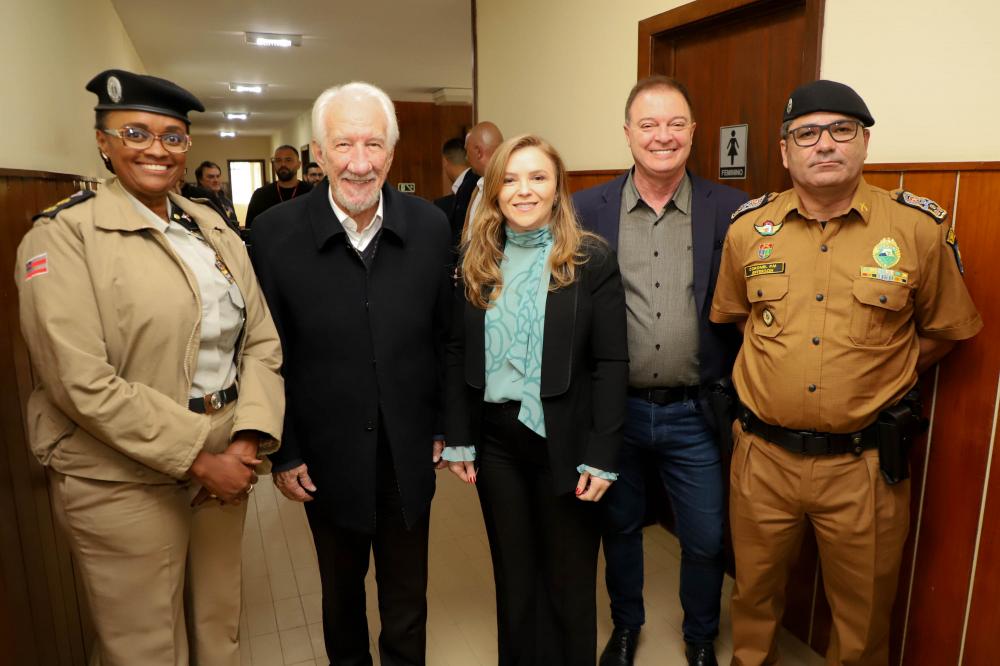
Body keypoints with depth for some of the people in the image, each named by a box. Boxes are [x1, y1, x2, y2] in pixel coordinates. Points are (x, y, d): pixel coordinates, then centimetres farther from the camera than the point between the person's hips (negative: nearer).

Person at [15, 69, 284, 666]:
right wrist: (196, 459, -16)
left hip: (224, 468, 5)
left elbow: (261, 341, 4)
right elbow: (82, 382, -17)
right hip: (125, 485, -4)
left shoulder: (214, 228, 7)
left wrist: (247, 442, -10)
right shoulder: (64, 235, -9)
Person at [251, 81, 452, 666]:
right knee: (341, 590, 23)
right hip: (327, 457, 0)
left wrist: (443, 427, 3)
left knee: (407, 595, 20)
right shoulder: (277, 233, -11)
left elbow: (443, 337, 1)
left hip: (409, 453, 1)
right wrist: (284, 452, -3)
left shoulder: (430, 226, -7)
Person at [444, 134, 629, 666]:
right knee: (513, 576, 20)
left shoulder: (592, 259, -8)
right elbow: (457, 353, 4)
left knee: (570, 580, 14)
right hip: (495, 438, 3)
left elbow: (611, 364, -10)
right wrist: (458, 438, 1)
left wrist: (601, 456, -13)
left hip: (564, 440, -3)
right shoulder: (475, 261, 2)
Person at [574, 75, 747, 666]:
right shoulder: (587, 209, -3)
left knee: (706, 541, 13)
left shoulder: (731, 210, -4)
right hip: (614, 410, 1)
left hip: (696, 413, 0)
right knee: (619, 527, 20)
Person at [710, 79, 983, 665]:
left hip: (865, 463, -1)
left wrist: (877, 378, -2)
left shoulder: (920, 229, -7)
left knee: (863, 618, 18)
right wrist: (778, 367, 3)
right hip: (763, 456, 2)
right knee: (755, 596, 21)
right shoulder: (748, 228, -1)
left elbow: (946, 330, 6)